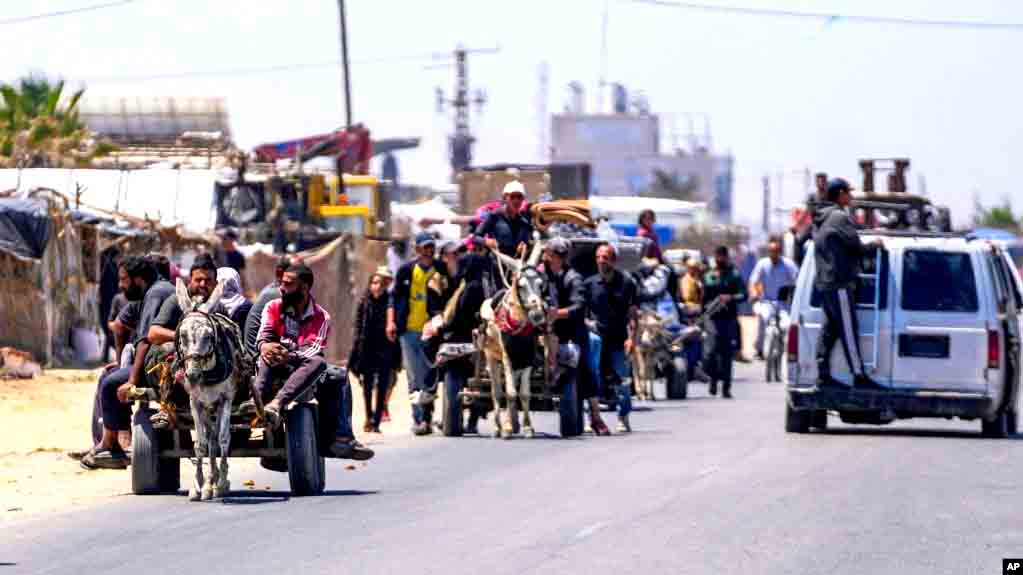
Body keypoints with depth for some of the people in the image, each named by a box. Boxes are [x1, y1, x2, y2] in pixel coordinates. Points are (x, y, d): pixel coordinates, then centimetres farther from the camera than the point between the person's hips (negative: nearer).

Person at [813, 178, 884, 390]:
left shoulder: (820, 220, 17)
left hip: (823, 283, 10)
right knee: (848, 330, -8)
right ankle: (859, 375, -8)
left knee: (829, 329, 11)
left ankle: (823, 374, 9)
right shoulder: (840, 217, -13)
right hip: (840, 283, -9)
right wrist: (875, 245, 3)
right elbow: (856, 246, -15)